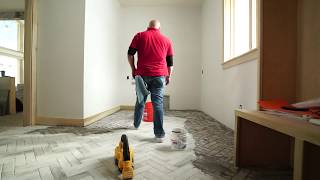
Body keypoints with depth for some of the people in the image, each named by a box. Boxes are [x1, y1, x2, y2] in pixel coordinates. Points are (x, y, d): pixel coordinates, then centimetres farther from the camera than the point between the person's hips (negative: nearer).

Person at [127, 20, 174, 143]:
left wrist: (133, 69, 12)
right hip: (159, 75, 0)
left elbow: (130, 54, 2)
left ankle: (136, 124, 35)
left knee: (140, 100, 16)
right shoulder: (166, 40, 12)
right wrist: (169, 76, 19)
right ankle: (159, 134, -1)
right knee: (158, 103, -2)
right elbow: (170, 61, 11)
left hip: (142, 74, 1)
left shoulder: (139, 36, 8)